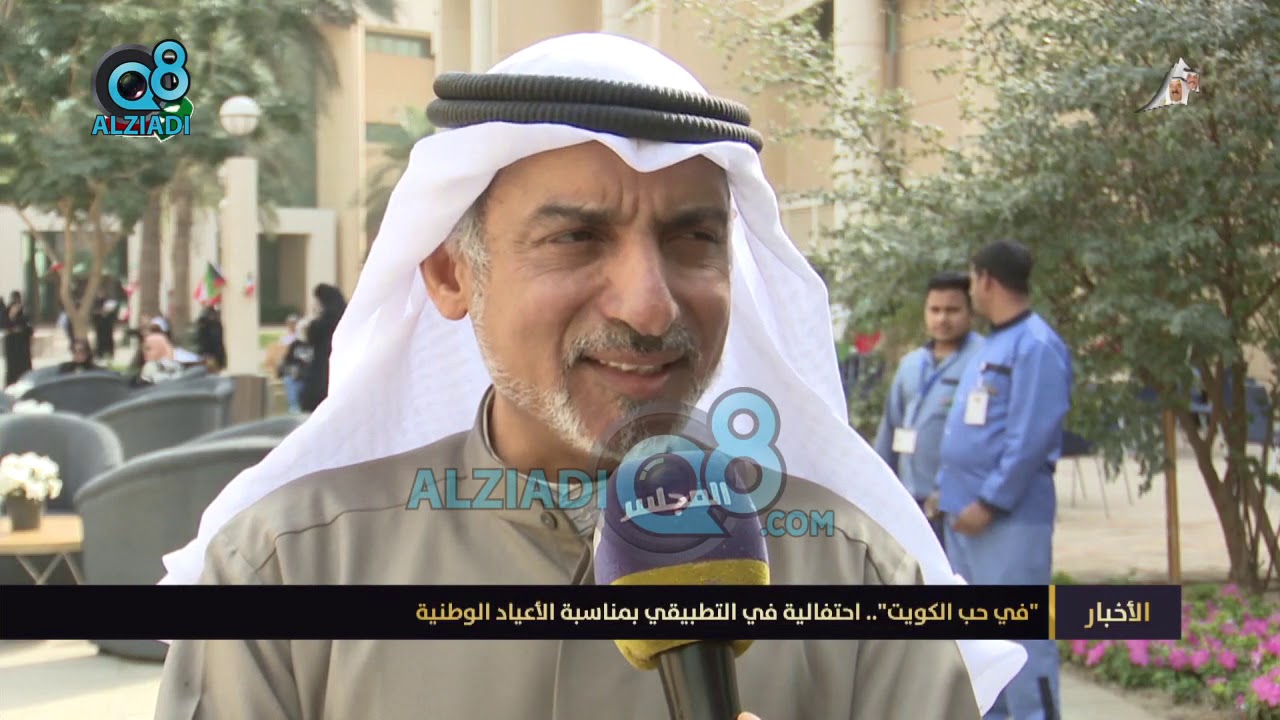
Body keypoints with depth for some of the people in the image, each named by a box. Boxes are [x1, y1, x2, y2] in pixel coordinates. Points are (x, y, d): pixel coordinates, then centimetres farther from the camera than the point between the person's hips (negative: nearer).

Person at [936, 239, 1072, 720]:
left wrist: (989, 502, -20)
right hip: (965, 512, 10)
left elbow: (1031, 438, -19)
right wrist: (948, 489, 16)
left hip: (1010, 517, -10)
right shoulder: (991, 346, 17)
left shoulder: (1036, 346, -12)